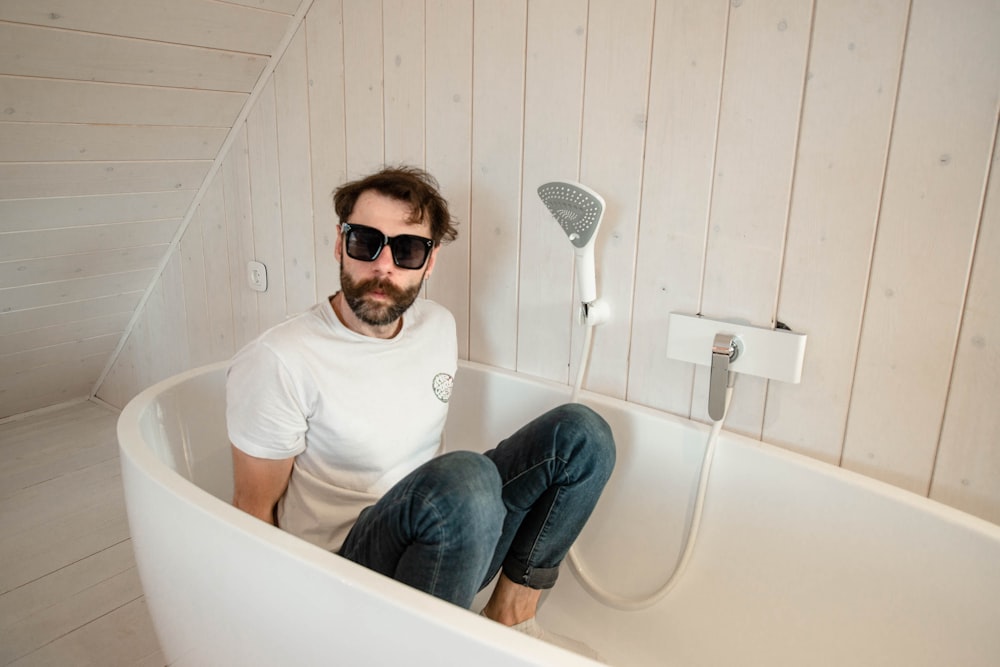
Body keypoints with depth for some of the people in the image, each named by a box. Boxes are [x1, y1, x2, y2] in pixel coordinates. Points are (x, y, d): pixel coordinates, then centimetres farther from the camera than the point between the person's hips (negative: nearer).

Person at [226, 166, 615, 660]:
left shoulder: (438, 327, 3)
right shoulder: (274, 364, -18)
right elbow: (254, 510, -9)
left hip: (431, 549, 7)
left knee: (581, 433, -5)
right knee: (466, 478, -37)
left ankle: (509, 617, 1)